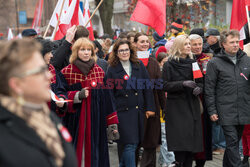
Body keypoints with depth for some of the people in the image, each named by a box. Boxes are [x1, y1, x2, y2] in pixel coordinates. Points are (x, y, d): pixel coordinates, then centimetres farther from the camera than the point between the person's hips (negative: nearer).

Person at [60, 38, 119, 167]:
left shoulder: (99, 71, 7)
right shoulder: (67, 72, -1)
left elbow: (106, 98, 6)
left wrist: (111, 122, 1)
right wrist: (77, 95, -19)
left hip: (95, 119, 2)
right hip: (74, 120, -2)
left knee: (93, 151, 3)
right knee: (77, 151, 0)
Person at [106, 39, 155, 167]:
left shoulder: (139, 66, 10)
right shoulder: (112, 70, 2)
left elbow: (147, 88, 10)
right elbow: (109, 93, 0)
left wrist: (149, 108, 4)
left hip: (138, 110, 4)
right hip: (123, 112, -4)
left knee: (135, 143, 6)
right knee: (129, 144, -10)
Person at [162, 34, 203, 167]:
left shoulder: (192, 63, 14)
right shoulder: (169, 64, -1)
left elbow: (200, 81, 19)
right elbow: (165, 85, -8)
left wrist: (199, 88, -4)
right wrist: (183, 84, -19)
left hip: (192, 106, 5)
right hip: (176, 107, -5)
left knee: (192, 140, 1)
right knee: (180, 142, -10)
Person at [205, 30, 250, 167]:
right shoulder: (214, 63, -2)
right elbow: (209, 89, -2)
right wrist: (212, 110, -6)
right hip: (226, 111, -4)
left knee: (234, 142, 13)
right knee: (232, 142, -9)